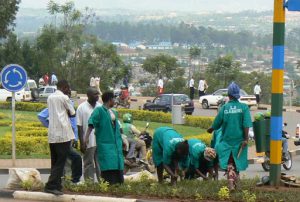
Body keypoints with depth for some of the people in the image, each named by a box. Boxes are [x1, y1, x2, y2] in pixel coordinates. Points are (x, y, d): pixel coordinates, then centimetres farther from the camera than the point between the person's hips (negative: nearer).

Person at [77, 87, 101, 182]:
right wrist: (81, 143, -10)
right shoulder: (82, 108, -4)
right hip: (89, 142, -4)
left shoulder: (100, 107, 9)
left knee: (100, 164, 8)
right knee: (89, 164, 3)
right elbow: (79, 126, -5)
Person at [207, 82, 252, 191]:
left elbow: (216, 124, 4)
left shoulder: (224, 108, -3)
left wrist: (210, 130, 23)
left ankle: (231, 182, -16)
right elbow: (246, 125, -14)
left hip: (227, 140, 0)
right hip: (239, 140, 0)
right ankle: (235, 182, 25)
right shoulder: (244, 107, -7)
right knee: (237, 161, 16)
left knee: (229, 163, 3)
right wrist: (246, 139, -10)